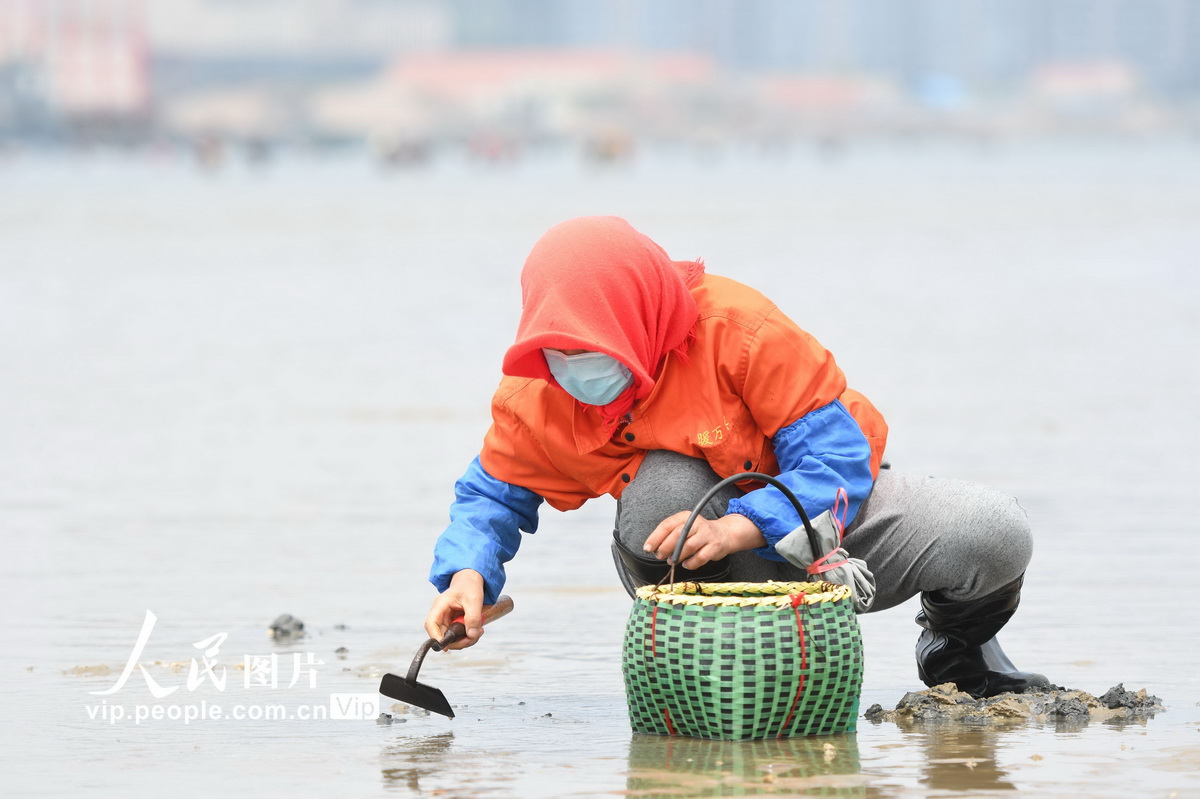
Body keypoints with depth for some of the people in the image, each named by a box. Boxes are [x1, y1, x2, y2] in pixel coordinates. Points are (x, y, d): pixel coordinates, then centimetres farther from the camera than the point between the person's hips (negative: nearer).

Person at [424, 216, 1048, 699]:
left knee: (996, 538, -23)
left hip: (830, 501, -1)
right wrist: (466, 572, -26)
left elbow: (837, 455, -28)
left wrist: (740, 527, -43)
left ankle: (956, 650, 15)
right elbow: (493, 494, -3)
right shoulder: (534, 400, -18)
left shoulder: (738, 330, -30)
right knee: (665, 487, -37)